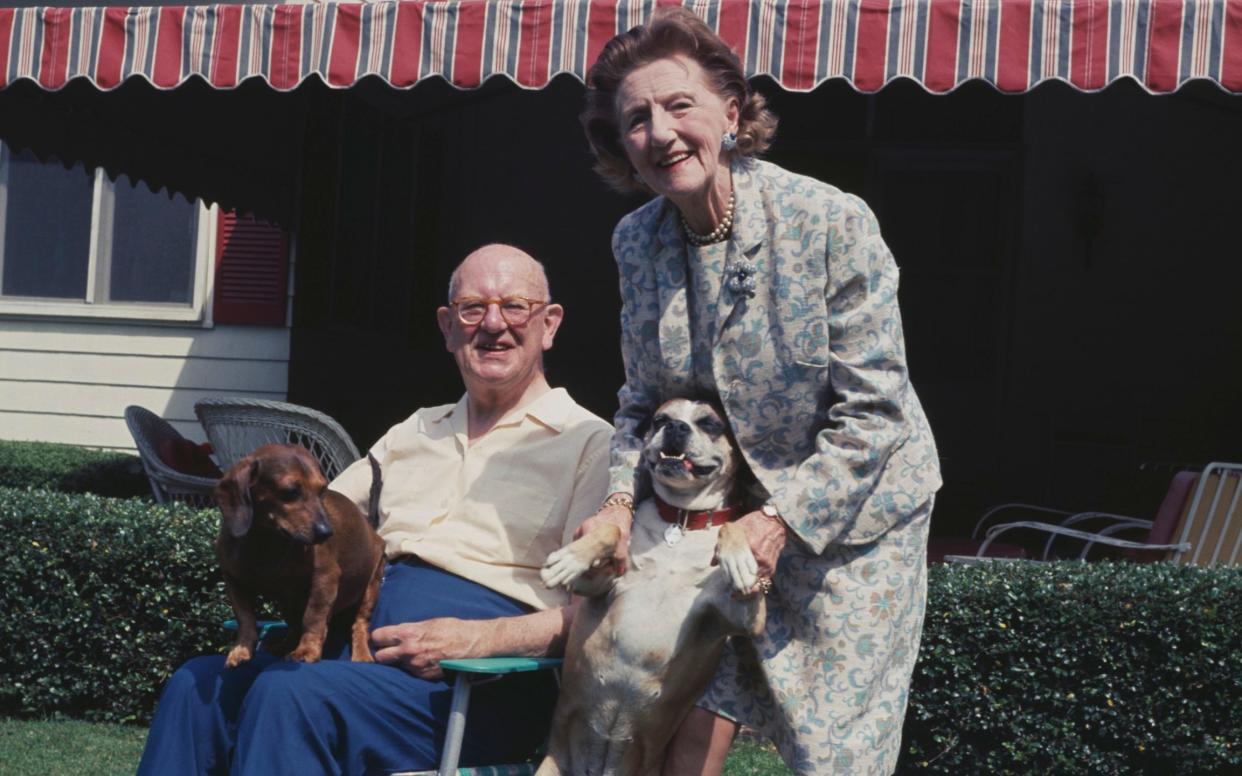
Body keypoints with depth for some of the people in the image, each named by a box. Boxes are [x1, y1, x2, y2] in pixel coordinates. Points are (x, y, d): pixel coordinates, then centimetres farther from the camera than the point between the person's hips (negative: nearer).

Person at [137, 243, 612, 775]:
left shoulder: (589, 444, 3)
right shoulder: (415, 431, 25)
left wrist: (475, 639, -21)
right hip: (362, 643, 6)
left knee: (289, 695, -29)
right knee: (199, 687, -17)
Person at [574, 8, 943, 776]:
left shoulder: (833, 221, -20)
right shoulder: (637, 242, -3)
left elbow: (873, 410, -17)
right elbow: (643, 401, 7)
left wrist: (782, 518, -23)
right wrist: (621, 497, -10)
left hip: (850, 514, -4)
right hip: (726, 516, 4)